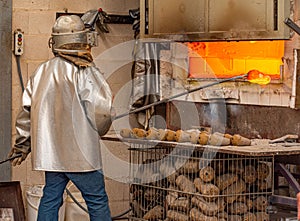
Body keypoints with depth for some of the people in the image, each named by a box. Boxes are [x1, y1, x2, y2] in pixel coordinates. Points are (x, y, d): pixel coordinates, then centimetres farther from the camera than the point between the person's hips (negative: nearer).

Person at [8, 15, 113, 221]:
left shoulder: (42, 71, 7)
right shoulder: (85, 72, -12)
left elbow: (27, 110, 11)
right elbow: (102, 110, -15)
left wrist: (22, 145, 21)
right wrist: (98, 131, 7)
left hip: (49, 150, 6)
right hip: (80, 151, -6)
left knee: (50, 199, 13)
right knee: (97, 201, 3)